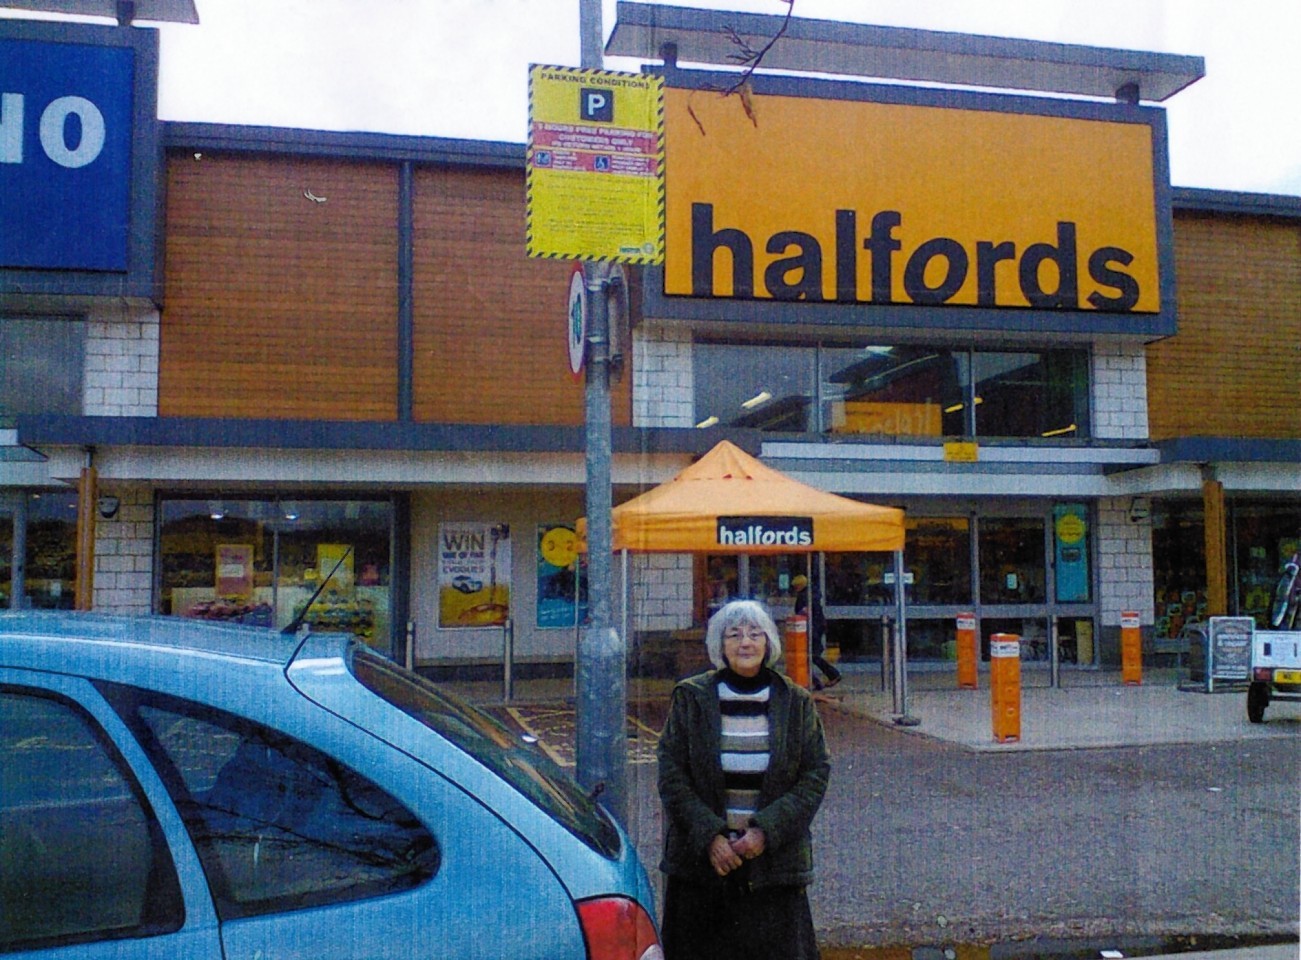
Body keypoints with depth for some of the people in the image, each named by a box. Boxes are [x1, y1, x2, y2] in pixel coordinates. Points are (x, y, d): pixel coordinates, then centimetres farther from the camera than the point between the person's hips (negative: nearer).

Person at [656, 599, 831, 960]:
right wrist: (708, 835, -12)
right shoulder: (691, 697, 2)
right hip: (700, 861, 0)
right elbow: (671, 774, -1)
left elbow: (816, 774, 0)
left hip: (775, 862, 1)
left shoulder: (796, 702, 4)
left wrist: (766, 830, -11)